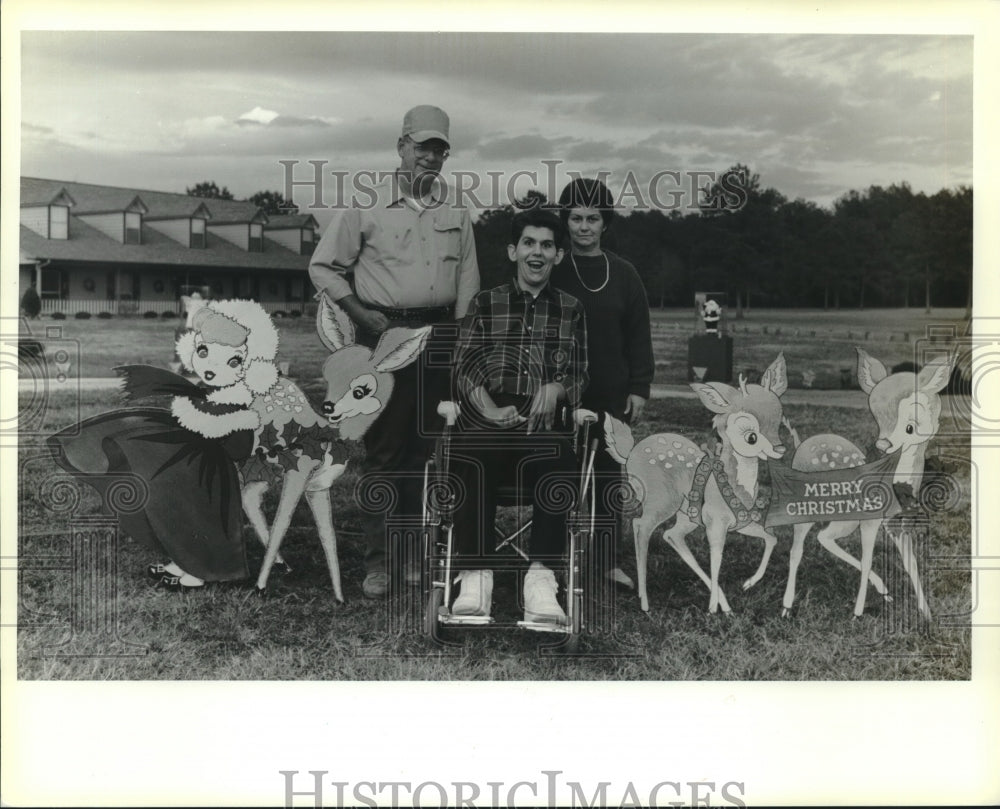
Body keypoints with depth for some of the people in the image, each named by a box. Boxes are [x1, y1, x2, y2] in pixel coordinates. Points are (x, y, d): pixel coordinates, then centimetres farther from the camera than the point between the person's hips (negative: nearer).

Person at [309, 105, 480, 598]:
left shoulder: (455, 213, 11)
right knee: (383, 449, -4)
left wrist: (461, 344, 5)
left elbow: (467, 283, 14)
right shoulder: (366, 207, 1)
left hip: (440, 334, 3)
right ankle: (377, 561, 3)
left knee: (426, 447, 5)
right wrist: (360, 315, -7)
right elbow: (323, 267, 4)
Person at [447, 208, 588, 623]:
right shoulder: (485, 304, 18)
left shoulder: (570, 309, 20)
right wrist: (489, 409, -13)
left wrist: (555, 389, -11)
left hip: (544, 416, 0)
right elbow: (465, 367, 6)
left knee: (557, 459, -35)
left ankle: (541, 577, -34)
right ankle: (475, 575, -31)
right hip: (490, 414, 0)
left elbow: (578, 374, 14)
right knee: (468, 457, -35)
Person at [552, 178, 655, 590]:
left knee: (608, 476, 7)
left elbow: (638, 336, 8)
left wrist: (639, 388, 3)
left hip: (612, 395, 2)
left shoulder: (623, 274, 7)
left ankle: (611, 562, 15)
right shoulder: (552, 273, -1)